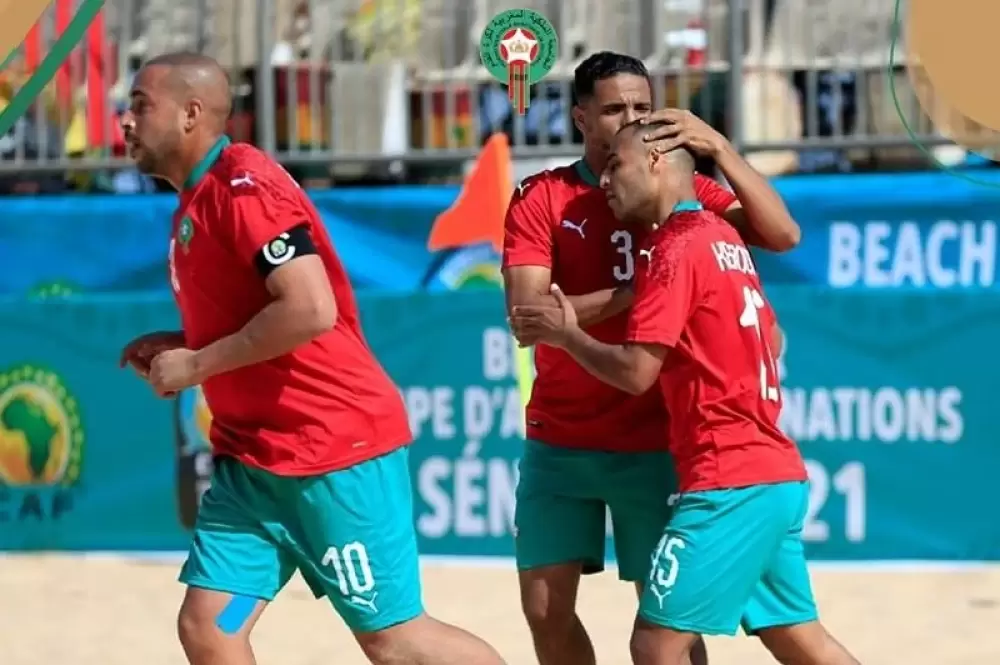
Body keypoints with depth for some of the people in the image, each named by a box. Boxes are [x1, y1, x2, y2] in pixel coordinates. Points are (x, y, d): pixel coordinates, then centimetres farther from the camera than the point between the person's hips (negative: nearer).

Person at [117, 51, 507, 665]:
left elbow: (310, 310, -27)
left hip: (335, 450, -9)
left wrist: (196, 365, -18)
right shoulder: (198, 201, 13)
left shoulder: (243, 185, -16)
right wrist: (179, 346, 8)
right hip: (255, 457, 9)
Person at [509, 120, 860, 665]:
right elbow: (770, 338, 27)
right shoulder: (722, 237, 15)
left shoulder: (675, 247, -12)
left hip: (728, 481, -10)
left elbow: (635, 372, -16)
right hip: (777, 473, 10)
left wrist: (565, 334, -2)